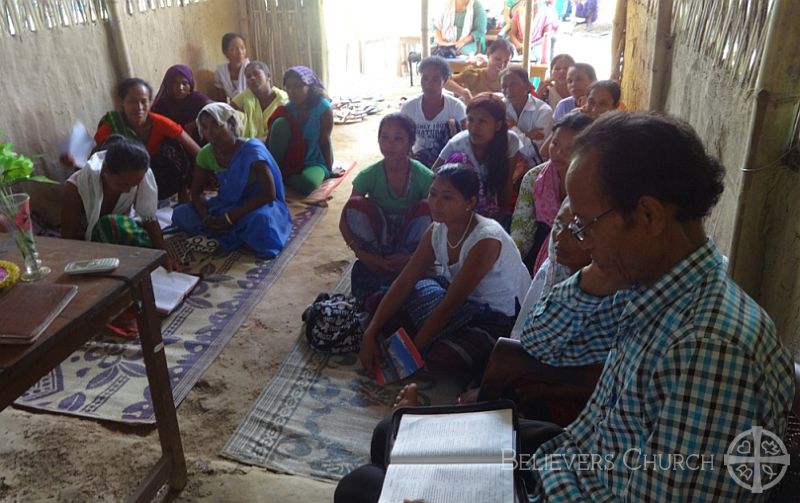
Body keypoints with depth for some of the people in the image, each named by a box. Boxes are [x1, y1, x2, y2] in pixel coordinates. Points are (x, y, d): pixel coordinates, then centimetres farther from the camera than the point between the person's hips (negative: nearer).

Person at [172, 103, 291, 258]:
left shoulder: (252, 150, -22)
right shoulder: (206, 153, -4)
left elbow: (269, 194, -26)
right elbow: (196, 192, 4)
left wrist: (229, 218, -27)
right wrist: (206, 218, -19)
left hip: (259, 205, -6)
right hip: (228, 205, 6)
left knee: (260, 220, -42)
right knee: (180, 214, -12)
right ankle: (239, 233, -16)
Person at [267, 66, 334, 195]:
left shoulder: (323, 107, -15)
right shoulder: (287, 109, -5)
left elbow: (325, 140, -12)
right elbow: (273, 134, -4)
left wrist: (329, 169, -7)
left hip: (314, 162, -3)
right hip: (290, 160, 3)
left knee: (307, 183, -39)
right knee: (280, 123, -22)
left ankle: (284, 177, -4)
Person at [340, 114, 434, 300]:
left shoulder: (424, 176, -18)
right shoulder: (369, 175, -15)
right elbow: (344, 222, -13)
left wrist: (413, 257, -28)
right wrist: (361, 254, -27)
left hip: (409, 241, 0)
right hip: (378, 237, 1)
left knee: (426, 207, -28)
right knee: (356, 205, -25)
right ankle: (378, 262, -14)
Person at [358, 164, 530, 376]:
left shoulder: (486, 240, -30)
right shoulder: (437, 231, -8)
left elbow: (449, 305, -27)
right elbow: (404, 282, -7)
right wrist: (370, 334, -14)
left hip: (502, 319, -6)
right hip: (467, 303, 6)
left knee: (442, 358, -32)